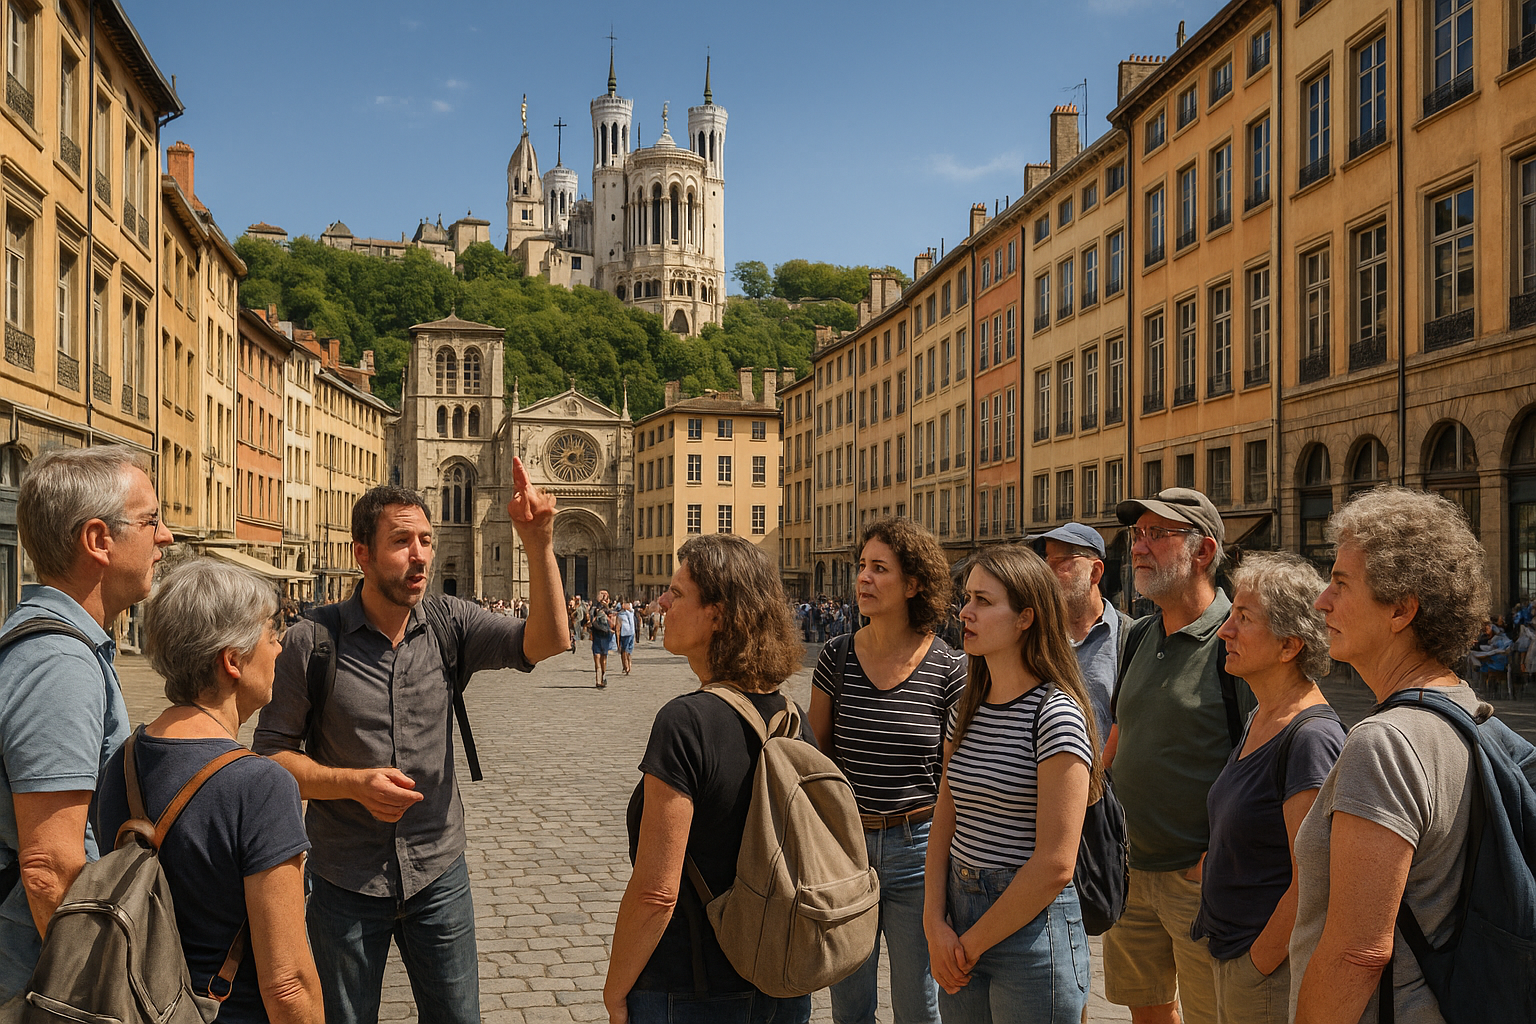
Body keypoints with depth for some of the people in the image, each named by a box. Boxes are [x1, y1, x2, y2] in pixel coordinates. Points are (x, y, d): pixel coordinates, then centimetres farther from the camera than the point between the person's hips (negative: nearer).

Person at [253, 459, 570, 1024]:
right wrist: (354, 782, -22)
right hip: (345, 884, -2)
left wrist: (539, 545, -30)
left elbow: (546, 641, -19)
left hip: (439, 872, 2)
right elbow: (271, 754, -6)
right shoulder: (311, 643, -12)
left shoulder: (448, 624, -6)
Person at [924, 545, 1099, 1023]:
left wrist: (973, 943, -11)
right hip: (959, 910, 6)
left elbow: (1054, 865, -19)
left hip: (1030, 925, -6)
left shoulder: (1056, 714, -15)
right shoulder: (967, 710, 6)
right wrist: (935, 923, -6)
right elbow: (944, 822, 7)